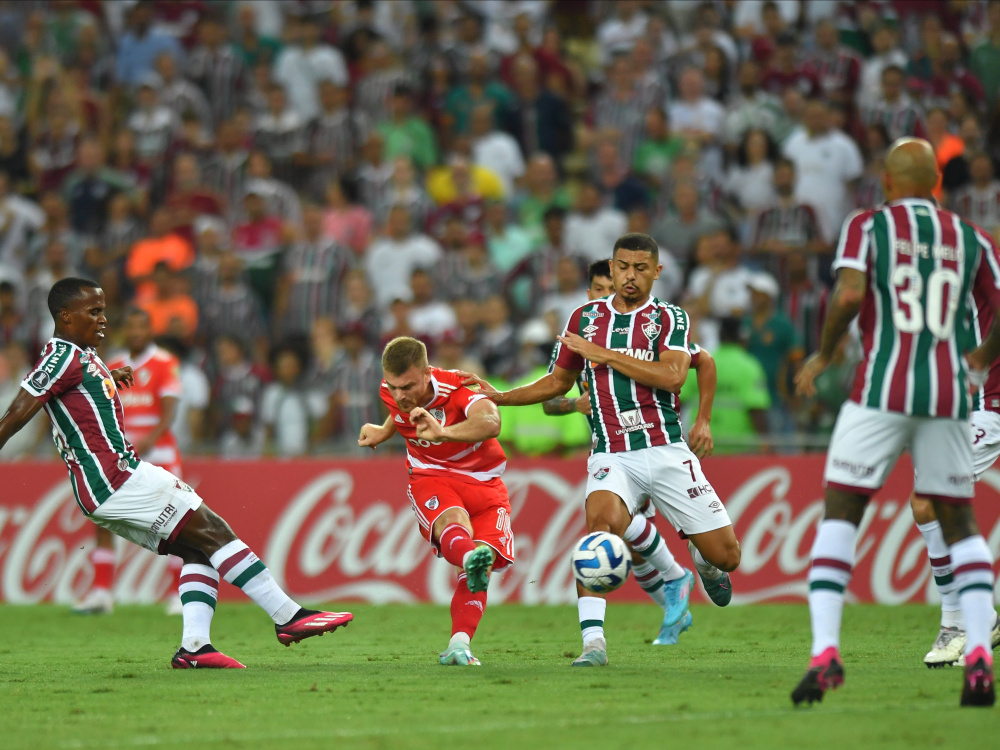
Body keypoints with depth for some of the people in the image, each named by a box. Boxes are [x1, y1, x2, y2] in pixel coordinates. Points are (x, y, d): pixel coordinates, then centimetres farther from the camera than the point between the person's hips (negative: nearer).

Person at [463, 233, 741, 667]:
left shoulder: (670, 319, 2)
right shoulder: (585, 318, 11)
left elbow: (672, 375, -16)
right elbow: (559, 381, 23)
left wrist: (604, 354, -14)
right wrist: (499, 397, 13)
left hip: (666, 450, 0)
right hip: (611, 457, 1)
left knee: (726, 557, -1)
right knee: (601, 520, -33)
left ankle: (704, 563, 39)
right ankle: (593, 641, -34)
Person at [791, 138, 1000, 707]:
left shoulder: (867, 226, 3)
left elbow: (849, 296, -13)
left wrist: (823, 355, 2)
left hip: (882, 391, -3)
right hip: (947, 397, 3)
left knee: (840, 515, 5)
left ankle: (826, 651, -10)